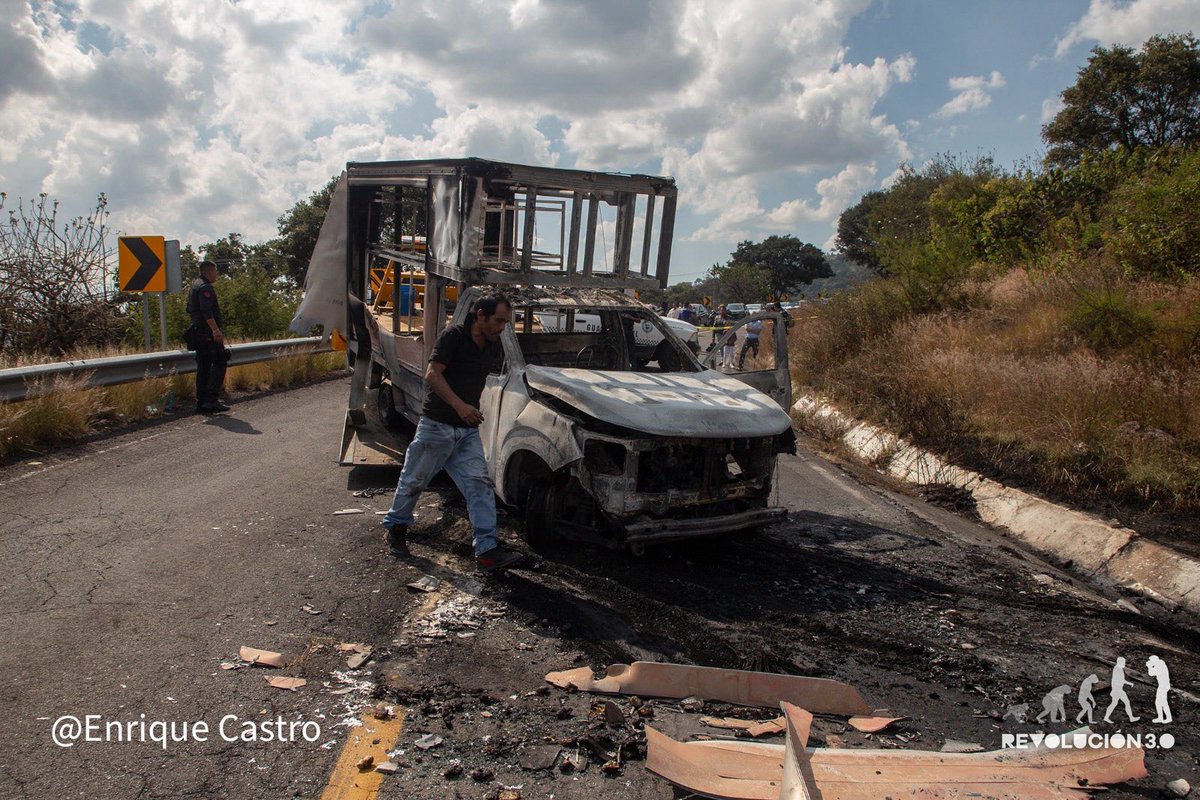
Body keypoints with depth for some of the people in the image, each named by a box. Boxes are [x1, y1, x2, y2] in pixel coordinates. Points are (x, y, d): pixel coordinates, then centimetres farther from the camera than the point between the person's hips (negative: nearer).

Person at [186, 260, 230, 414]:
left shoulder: (194, 286, 21)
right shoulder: (205, 287, -11)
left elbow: (189, 310, 28)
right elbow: (206, 311, -23)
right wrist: (215, 329, -29)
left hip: (197, 332, 10)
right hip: (208, 333, -10)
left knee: (203, 367, 10)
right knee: (219, 363, -9)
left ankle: (201, 402, 11)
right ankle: (212, 399, -16)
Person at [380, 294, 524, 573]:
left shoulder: (494, 347, 7)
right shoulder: (454, 336, -13)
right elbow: (432, 374, -20)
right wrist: (460, 406, -28)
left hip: (468, 430, 5)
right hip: (436, 425, -5)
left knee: (479, 483, -7)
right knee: (413, 481, 9)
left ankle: (487, 550, -10)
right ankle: (396, 526, 34)